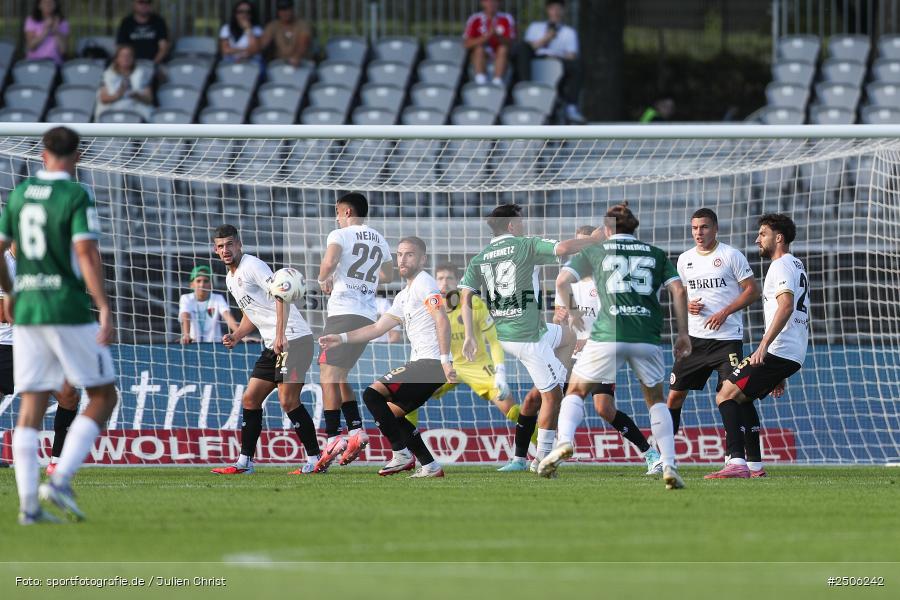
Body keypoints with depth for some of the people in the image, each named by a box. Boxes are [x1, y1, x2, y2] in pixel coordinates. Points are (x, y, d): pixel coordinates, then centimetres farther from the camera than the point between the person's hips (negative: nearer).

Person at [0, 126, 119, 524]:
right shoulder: (77, 196, -7)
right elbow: (86, 253, -18)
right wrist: (105, 309, -20)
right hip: (69, 312, -5)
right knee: (103, 397, 6)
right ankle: (60, 480, -9)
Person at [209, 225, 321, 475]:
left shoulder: (252, 266, -10)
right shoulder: (231, 278, 19)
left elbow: (281, 295, -20)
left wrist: (280, 335, -28)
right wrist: (236, 336, 14)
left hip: (293, 339, -10)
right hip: (272, 345, 10)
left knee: (288, 401, -14)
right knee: (250, 399, 9)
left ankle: (314, 460, -8)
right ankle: (245, 462, 14)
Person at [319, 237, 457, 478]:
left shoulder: (424, 283, -7)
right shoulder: (404, 296, 23)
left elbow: (442, 321, -18)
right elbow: (377, 328, 25)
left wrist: (446, 361, -27)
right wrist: (341, 338, 16)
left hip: (430, 363, -10)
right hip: (420, 363, 10)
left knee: (373, 394, -13)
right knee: (392, 413, 17)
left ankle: (402, 455, -12)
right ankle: (430, 466, 12)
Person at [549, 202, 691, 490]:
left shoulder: (595, 251, 14)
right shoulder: (655, 254, 18)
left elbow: (562, 281, 3)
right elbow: (678, 290, 8)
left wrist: (572, 312, 19)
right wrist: (683, 333, 11)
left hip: (608, 335, -2)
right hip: (647, 337, 2)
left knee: (576, 390, 17)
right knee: (656, 400, 18)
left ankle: (564, 443, -8)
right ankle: (669, 465, 2)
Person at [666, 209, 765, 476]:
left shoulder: (731, 256, -4)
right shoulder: (685, 260, 12)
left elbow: (752, 290, -4)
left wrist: (725, 313, -15)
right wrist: (687, 305, -2)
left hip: (727, 338, -5)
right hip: (695, 338, 5)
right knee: (675, 394, 4)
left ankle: (755, 462, -10)